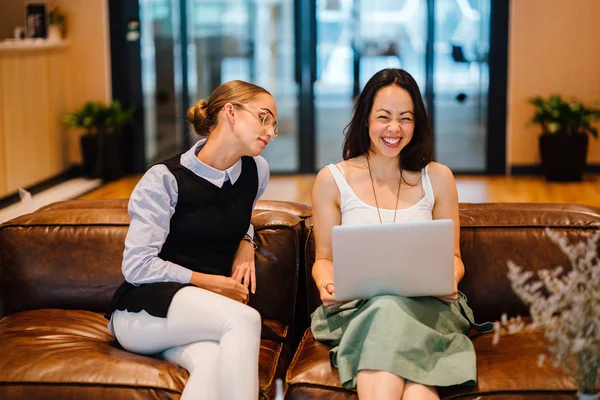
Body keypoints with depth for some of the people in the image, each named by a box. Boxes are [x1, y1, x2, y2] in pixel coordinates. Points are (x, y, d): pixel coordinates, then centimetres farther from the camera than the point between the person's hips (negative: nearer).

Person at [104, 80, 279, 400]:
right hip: (144, 310, -4)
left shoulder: (256, 173, 7)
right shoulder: (165, 179, -9)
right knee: (244, 319, -35)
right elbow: (137, 266, -11)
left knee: (212, 361, -36)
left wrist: (246, 245, 9)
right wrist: (209, 282, -10)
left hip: (207, 314, 4)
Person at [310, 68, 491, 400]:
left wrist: (449, 279, -9)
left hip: (424, 305, 1)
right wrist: (326, 283, -12)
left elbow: (452, 255, 14)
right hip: (357, 306, 0)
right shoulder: (332, 180, 8)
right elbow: (324, 258, 11)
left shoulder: (437, 178, 10)